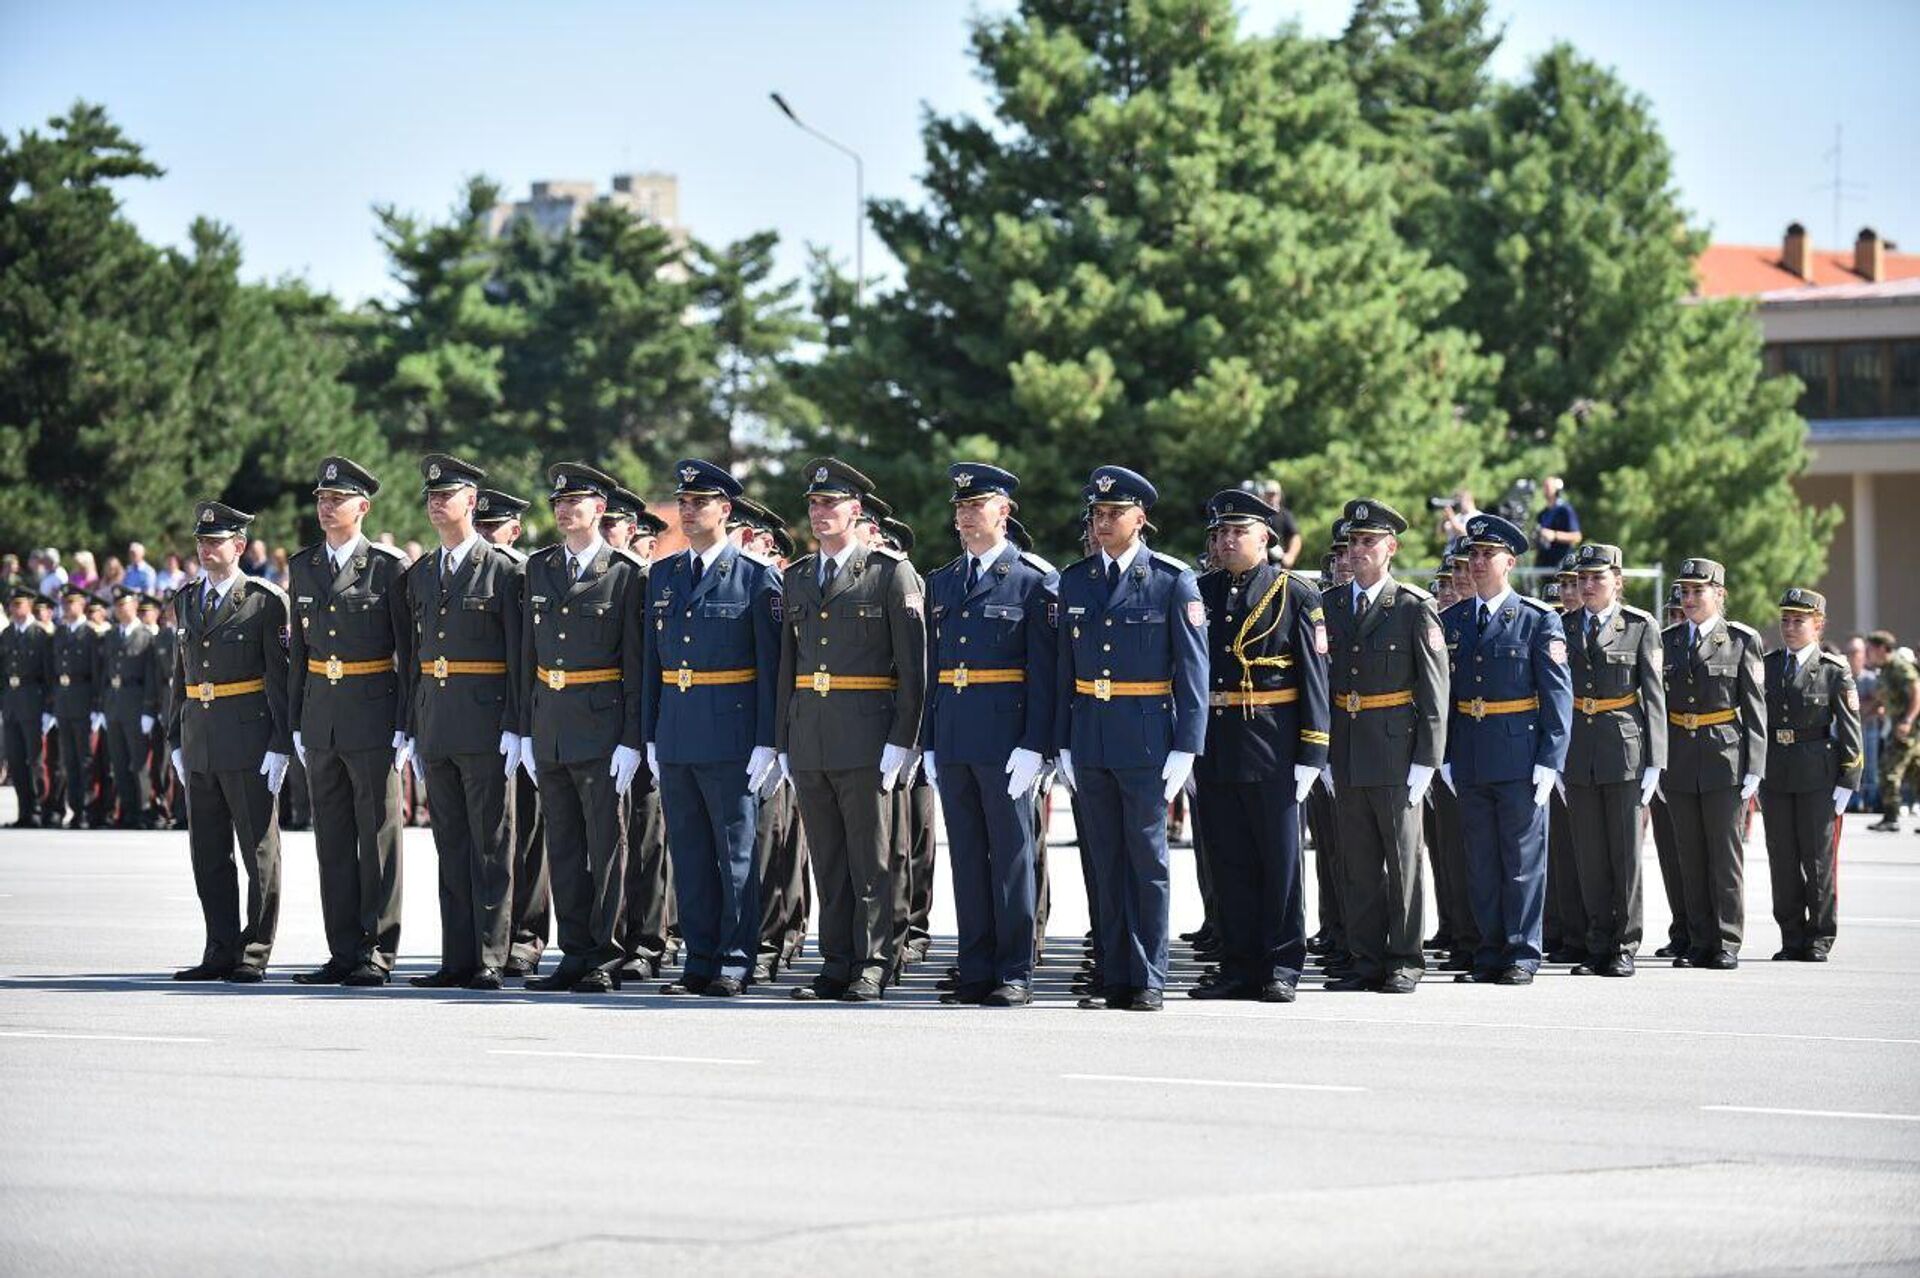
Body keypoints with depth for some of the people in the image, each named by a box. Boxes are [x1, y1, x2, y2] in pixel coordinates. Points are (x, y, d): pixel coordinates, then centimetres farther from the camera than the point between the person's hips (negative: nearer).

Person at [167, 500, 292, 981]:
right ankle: (221, 953, 14)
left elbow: (282, 676, -8)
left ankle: (253, 955, 4)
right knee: (208, 852, 8)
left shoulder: (266, 600, -5)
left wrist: (281, 745, -13)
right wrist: (176, 739, 13)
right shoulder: (188, 602, 14)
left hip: (248, 738, -6)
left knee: (259, 850, 0)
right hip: (198, 740, 6)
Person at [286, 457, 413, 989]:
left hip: (373, 715, -5)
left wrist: (405, 726, -10)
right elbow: (299, 649, 16)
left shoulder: (388, 567, -5)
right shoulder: (304, 566, 11)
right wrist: (296, 722, 12)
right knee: (332, 842, 7)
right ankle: (344, 953, 12)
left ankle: (378, 953, 2)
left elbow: (409, 651, -5)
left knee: (378, 837, -2)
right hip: (321, 718, 5)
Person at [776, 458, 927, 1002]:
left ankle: (869, 969, 2)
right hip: (808, 737, 5)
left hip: (865, 734, -5)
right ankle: (835, 967, 12)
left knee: (869, 859, -2)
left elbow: (913, 662, -5)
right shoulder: (798, 577, 15)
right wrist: (783, 742, 13)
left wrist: (901, 739, -11)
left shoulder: (890, 572, -2)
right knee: (827, 860, 8)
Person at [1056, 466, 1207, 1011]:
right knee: (1106, 860, 7)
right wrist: (1063, 743, 8)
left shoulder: (1173, 581, -3)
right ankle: (1116, 979, 11)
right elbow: (1066, 666, 12)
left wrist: (1186, 748, -9)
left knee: (1147, 859, -1)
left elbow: (1193, 669, -4)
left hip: (1146, 739, -4)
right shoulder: (1074, 581, 9)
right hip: (1090, 737, 4)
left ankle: (1149, 980, 4)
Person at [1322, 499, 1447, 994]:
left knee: (1403, 861, 2)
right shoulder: (1329, 606, 10)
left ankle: (1405, 961, 7)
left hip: (1396, 755, -4)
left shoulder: (1415, 608, -4)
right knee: (1357, 865, 7)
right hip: (1345, 757, 4)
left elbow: (1434, 692, -6)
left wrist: (1425, 762, -11)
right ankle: (1367, 959, 13)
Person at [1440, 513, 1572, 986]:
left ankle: (1522, 955, 4)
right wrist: (1445, 756, 5)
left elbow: (1558, 694, -4)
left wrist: (1550, 760, -10)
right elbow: (1441, 692, 12)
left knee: (1523, 859, -1)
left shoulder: (1539, 621, -2)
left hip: (1520, 758, -4)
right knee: (1481, 861, 8)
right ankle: (1489, 954, 14)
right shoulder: (1451, 620, 10)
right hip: (1469, 761, 4)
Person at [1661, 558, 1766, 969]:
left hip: (1724, 756, -4)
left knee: (1725, 853, -3)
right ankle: (1700, 943, 11)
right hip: (1679, 761, 4)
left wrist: (1754, 767, -8)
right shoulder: (1668, 641, 11)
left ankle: (1727, 944, 1)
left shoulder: (1741, 640, 0)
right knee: (1690, 856, 5)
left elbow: (1755, 708, -2)